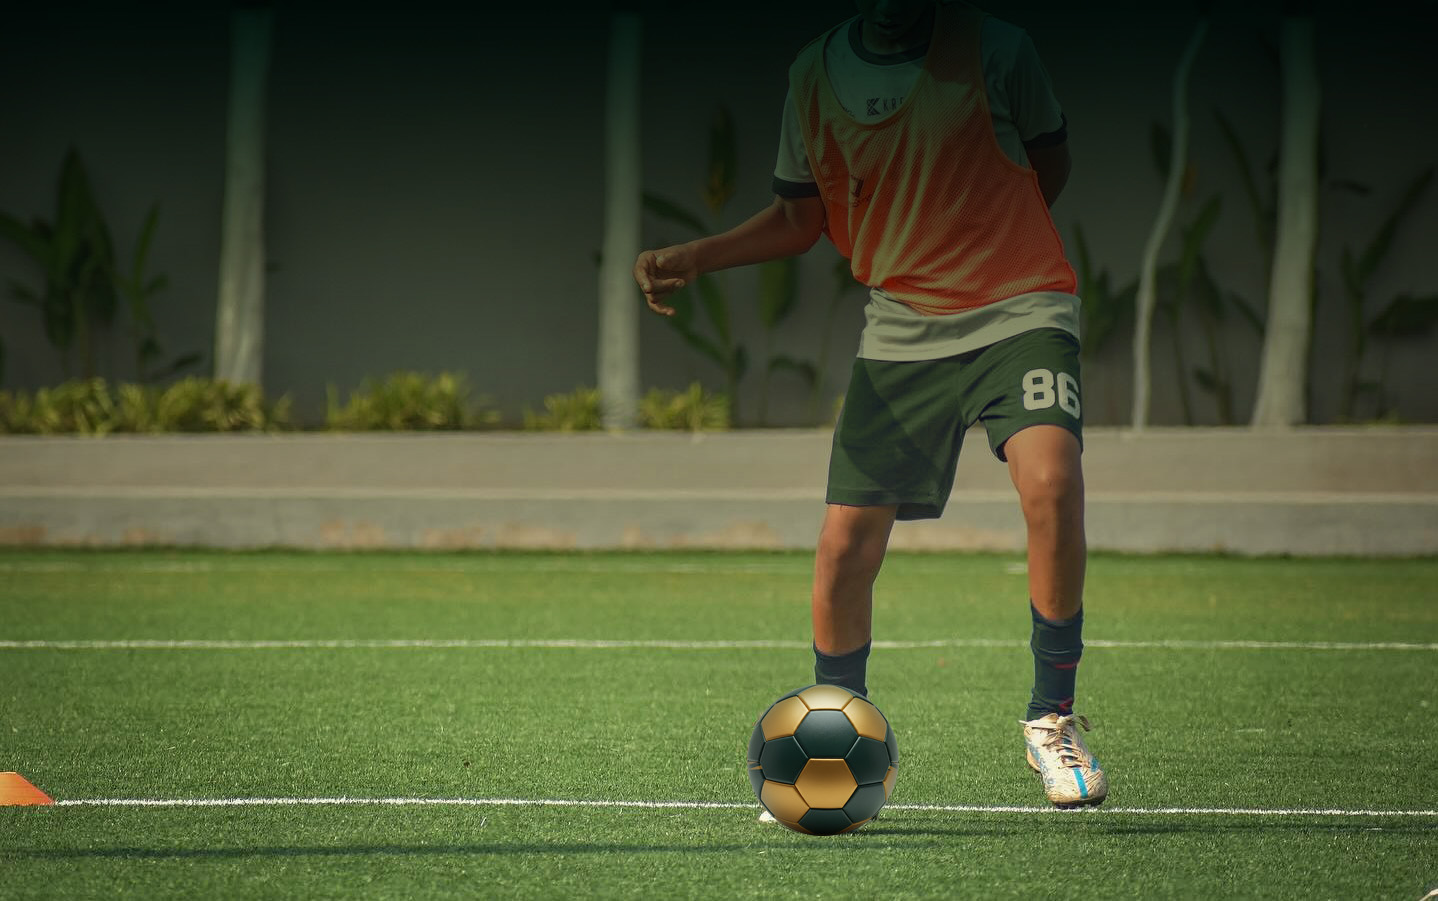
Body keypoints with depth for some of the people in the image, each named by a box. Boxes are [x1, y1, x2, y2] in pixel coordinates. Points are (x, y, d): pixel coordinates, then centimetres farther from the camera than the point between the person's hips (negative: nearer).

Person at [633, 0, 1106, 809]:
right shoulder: (815, 74, 5)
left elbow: (1050, 162, 9)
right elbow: (802, 217, 15)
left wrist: (980, 244, 0)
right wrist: (691, 258, 3)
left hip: (1018, 309, -3)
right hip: (898, 331, 3)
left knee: (1050, 479, -30)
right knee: (844, 549, -5)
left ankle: (1053, 718, -11)